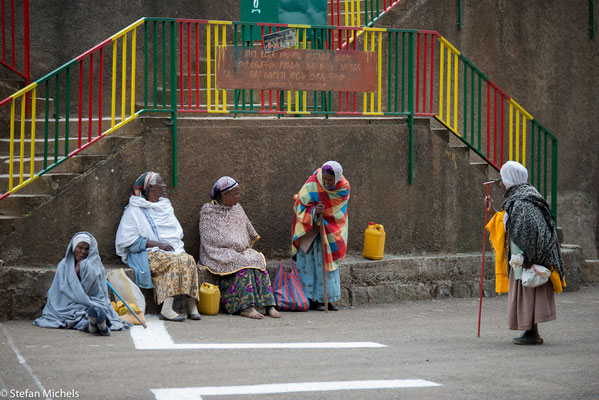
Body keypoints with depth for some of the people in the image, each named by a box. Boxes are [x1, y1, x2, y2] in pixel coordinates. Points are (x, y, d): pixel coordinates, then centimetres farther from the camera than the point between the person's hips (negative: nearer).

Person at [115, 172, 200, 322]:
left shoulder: (165, 207, 23)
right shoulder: (135, 211, 1)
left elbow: (177, 234, 28)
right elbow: (126, 240, -8)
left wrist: (178, 247, 4)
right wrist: (157, 244, -14)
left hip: (172, 250, 6)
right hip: (149, 254, -6)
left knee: (189, 260, -27)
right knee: (177, 261, -33)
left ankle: (192, 306, -34)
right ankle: (166, 309, -38)